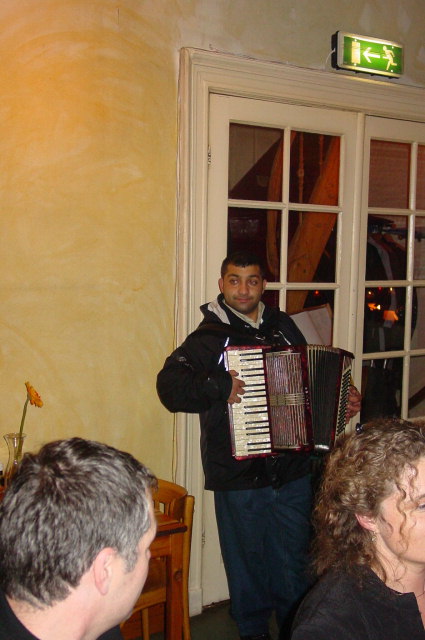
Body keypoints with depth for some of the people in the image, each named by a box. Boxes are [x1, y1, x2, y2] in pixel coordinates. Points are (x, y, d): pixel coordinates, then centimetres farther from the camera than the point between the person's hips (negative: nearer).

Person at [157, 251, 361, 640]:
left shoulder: (283, 327, 8)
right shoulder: (210, 336, -8)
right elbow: (170, 384, -19)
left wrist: (344, 400, 8)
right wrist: (219, 387, -28)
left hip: (292, 471, 4)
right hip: (239, 474, -4)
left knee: (293, 557, 17)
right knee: (247, 559, 11)